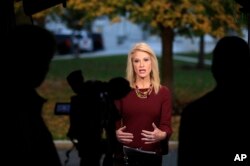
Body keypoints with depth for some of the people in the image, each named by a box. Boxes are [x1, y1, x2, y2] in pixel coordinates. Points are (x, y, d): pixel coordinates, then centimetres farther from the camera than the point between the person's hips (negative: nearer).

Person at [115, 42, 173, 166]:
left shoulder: (163, 92, 2)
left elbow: (166, 125, -4)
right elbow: (115, 121, 3)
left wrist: (162, 135, -25)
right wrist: (115, 133, -18)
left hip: (152, 154, 0)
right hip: (125, 153, 0)